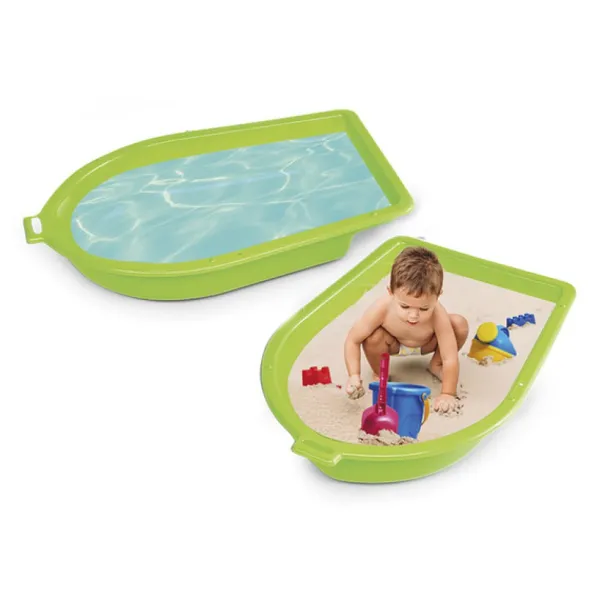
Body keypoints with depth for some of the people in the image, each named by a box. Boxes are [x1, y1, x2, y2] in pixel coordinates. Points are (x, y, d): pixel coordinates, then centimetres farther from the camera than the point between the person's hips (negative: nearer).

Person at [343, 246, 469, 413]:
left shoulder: (438, 316, -41)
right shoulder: (382, 309, -40)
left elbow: (450, 359, -35)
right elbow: (353, 340, -29)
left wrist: (448, 394, -35)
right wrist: (354, 376, -37)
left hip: (426, 344, 1)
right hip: (394, 344, -1)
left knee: (460, 325, -24)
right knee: (373, 337, -34)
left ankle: (436, 365, 6)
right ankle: (379, 375, 0)